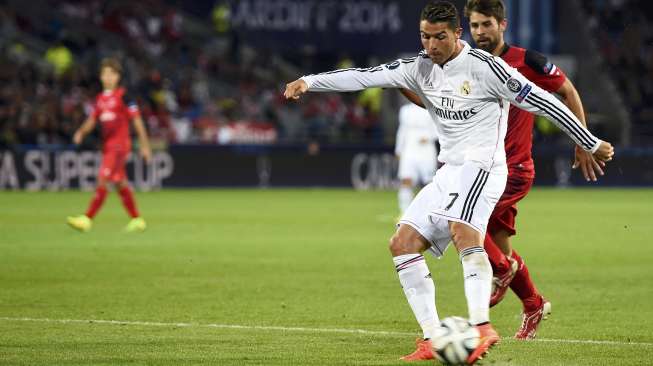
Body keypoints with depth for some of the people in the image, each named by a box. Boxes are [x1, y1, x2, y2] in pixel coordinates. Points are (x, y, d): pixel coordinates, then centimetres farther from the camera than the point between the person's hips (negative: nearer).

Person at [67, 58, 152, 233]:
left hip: (120, 145, -8)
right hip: (107, 145, 8)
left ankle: (87, 219, -20)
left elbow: (136, 120, -5)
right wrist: (81, 132, -5)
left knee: (102, 181, -15)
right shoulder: (100, 98, 13)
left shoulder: (122, 96, -7)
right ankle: (137, 220, 20)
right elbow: (92, 120, 16)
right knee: (121, 184, 12)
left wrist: (144, 145, -5)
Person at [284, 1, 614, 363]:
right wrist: (310, 81, -2)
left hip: (481, 166, -8)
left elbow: (542, 102, -7)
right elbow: (366, 75, 7)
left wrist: (592, 144, -3)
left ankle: (481, 326, -48)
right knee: (402, 244, -1)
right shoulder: (420, 68, 10)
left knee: (461, 228, -34)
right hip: (448, 172, 8)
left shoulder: (485, 67, -10)